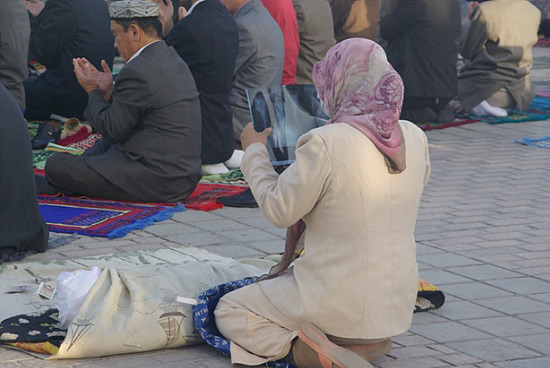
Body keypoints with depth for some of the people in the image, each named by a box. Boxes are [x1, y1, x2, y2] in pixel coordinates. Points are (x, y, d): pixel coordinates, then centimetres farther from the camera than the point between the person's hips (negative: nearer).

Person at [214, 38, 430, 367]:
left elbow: (279, 210, -10)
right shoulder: (414, 138, -2)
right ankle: (372, 341, 9)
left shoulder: (325, 145, -22)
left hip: (343, 307, -7)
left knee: (230, 311, 14)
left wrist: (254, 151, 6)